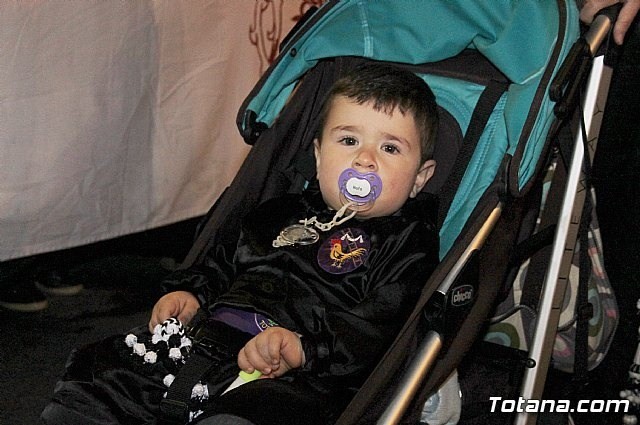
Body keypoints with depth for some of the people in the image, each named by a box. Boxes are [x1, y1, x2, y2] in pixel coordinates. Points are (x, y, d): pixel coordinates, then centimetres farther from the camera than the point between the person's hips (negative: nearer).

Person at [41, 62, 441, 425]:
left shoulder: (408, 245, 5)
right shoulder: (283, 214, 24)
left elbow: (380, 323, -12)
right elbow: (221, 263, 36)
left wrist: (303, 347, -27)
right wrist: (189, 292, 14)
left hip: (291, 380, -7)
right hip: (204, 341, 7)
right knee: (95, 371, -1)